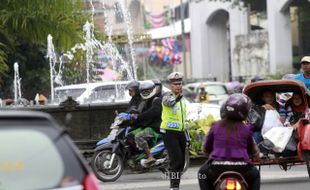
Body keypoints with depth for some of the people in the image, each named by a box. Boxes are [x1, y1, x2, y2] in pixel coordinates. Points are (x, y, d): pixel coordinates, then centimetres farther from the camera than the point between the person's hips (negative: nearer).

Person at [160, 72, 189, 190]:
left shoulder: (182, 99, 16)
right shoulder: (167, 96, -8)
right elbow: (168, 102, -35)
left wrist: (187, 136, 23)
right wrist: (176, 99, -56)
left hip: (180, 132, 8)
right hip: (169, 132, -8)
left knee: (181, 161, 10)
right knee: (176, 159, -16)